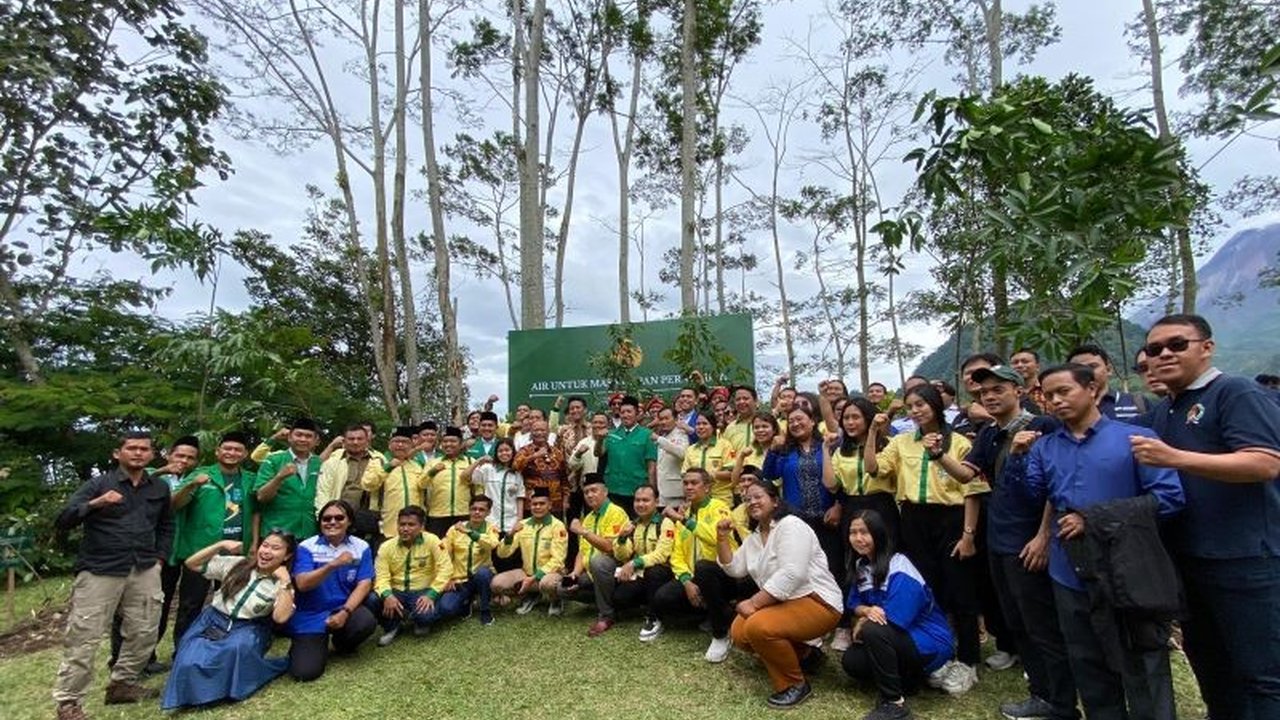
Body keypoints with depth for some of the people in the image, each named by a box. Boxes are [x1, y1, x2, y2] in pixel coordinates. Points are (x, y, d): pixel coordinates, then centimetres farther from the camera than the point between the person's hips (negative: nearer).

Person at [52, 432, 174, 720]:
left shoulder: (160, 488, 12)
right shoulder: (98, 484, -1)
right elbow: (61, 521, -9)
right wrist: (94, 504, -26)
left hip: (145, 571, 4)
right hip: (100, 570, -4)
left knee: (143, 633, 7)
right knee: (83, 637, -3)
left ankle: (122, 684, 24)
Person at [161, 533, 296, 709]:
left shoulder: (282, 586, -7)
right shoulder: (236, 564, 1)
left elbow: (280, 617, -23)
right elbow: (191, 564, 2)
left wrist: (285, 582, -25)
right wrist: (221, 545, -11)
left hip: (246, 631, -3)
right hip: (213, 622, 3)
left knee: (238, 648, -35)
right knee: (190, 664, -23)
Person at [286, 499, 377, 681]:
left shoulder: (361, 547, -2)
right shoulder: (306, 547, -6)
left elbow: (364, 584, -7)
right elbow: (302, 584, -18)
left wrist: (345, 612, -22)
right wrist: (333, 564, -34)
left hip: (344, 608, 2)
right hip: (311, 615, -1)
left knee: (367, 621, -30)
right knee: (304, 671, -16)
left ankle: (343, 644, 7)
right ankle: (316, 643, 21)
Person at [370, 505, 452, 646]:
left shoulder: (432, 541, -9)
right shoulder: (386, 546, -1)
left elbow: (445, 569, -14)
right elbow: (381, 576, -7)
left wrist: (431, 595, -25)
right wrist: (387, 595, -29)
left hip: (423, 591, -2)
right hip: (396, 592, 3)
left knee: (425, 614, -34)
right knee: (370, 600, -27)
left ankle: (421, 622, 7)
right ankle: (392, 626, 4)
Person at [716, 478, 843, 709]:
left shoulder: (791, 525, -16)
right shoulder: (754, 537, 13)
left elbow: (792, 574, -28)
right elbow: (734, 569, 8)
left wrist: (754, 602, -26)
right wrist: (723, 538, -4)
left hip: (816, 602, -10)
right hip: (782, 603, 10)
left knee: (758, 627, -29)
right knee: (739, 633, 0)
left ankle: (795, 684, -6)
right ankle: (805, 655, 14)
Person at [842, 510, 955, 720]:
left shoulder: (899, 572, -25)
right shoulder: (862, 566, 1)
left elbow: (893, 620, -28)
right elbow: (853, 603, 4)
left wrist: (863, 623, -11)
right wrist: (867, 611, -20)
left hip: (929, 641, -8)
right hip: (899, 639, 8)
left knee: (872, 630, -32)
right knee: (850, 661, -9)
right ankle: (908, 675, 10)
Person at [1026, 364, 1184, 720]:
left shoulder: (1135, 437, -6)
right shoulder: (1043, 447, 7)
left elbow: (1169, 496, -13)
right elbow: (1027, 499, 0)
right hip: (1069, 576, 4)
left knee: (1142, 671, 9)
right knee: (1089, 671, 19)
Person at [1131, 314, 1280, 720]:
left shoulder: (1237, 394, -12)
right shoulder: (1162, 411, 12)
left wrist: (1175, 458, -31)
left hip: (1246, 560, -8)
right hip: (1186, 560, 8)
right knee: (1207, 664, 22)